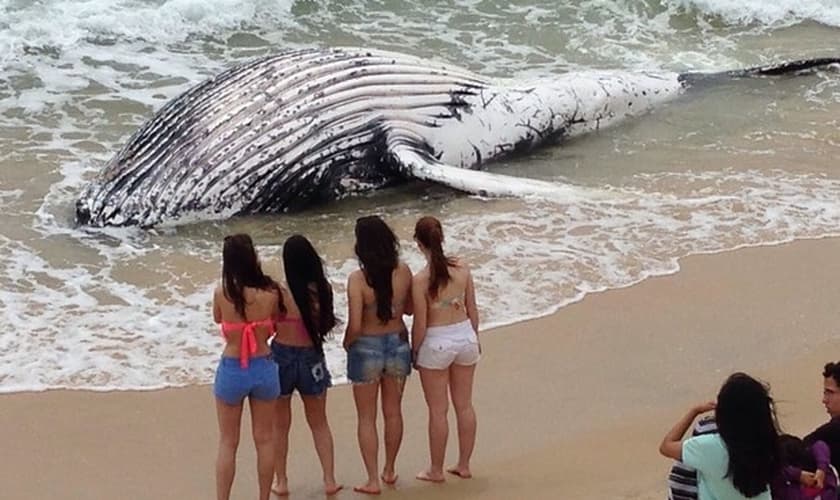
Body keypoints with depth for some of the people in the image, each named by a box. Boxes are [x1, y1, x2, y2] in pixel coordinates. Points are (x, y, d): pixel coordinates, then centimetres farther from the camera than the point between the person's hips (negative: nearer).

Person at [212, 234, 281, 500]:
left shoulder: (221, 293, -15)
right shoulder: (270, 292, -13)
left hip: (232, 370, -1)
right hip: (263, 369, 1)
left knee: (227, 443, 11)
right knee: (264, 440, 16)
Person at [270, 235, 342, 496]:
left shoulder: (281, 295, -21)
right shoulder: (323, 290, -10)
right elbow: (326, 325, 3)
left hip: (282, 358, -3)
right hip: (312, 359, 3)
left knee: (280, 425, 15)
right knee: (319, 423, 19)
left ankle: (281, 481, 21)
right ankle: (330, 480, 17)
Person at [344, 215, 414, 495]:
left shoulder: (357, 279, -21)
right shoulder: (403, 272, -10)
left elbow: (355, 326, -21)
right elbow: (409, 308, 5)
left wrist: (346, 343, -2)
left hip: (366, 348, -4)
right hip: (398, 345, 4)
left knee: (367, 418, 11)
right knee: (393, 412, 21)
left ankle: (373, 480, 14)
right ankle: (389, 471, 35)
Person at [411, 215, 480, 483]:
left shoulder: (420, 280, -20)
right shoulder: (462, 269, -8)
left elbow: (420, 324, -14)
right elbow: (472, 309, 2)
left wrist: (414, 351, 1)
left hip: (436, 343, -4)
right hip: (465, 336, 5)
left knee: (437, 411, 9)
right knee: (464, 405, 17)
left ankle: (436, 470, 20)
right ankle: (464, 465, 27)